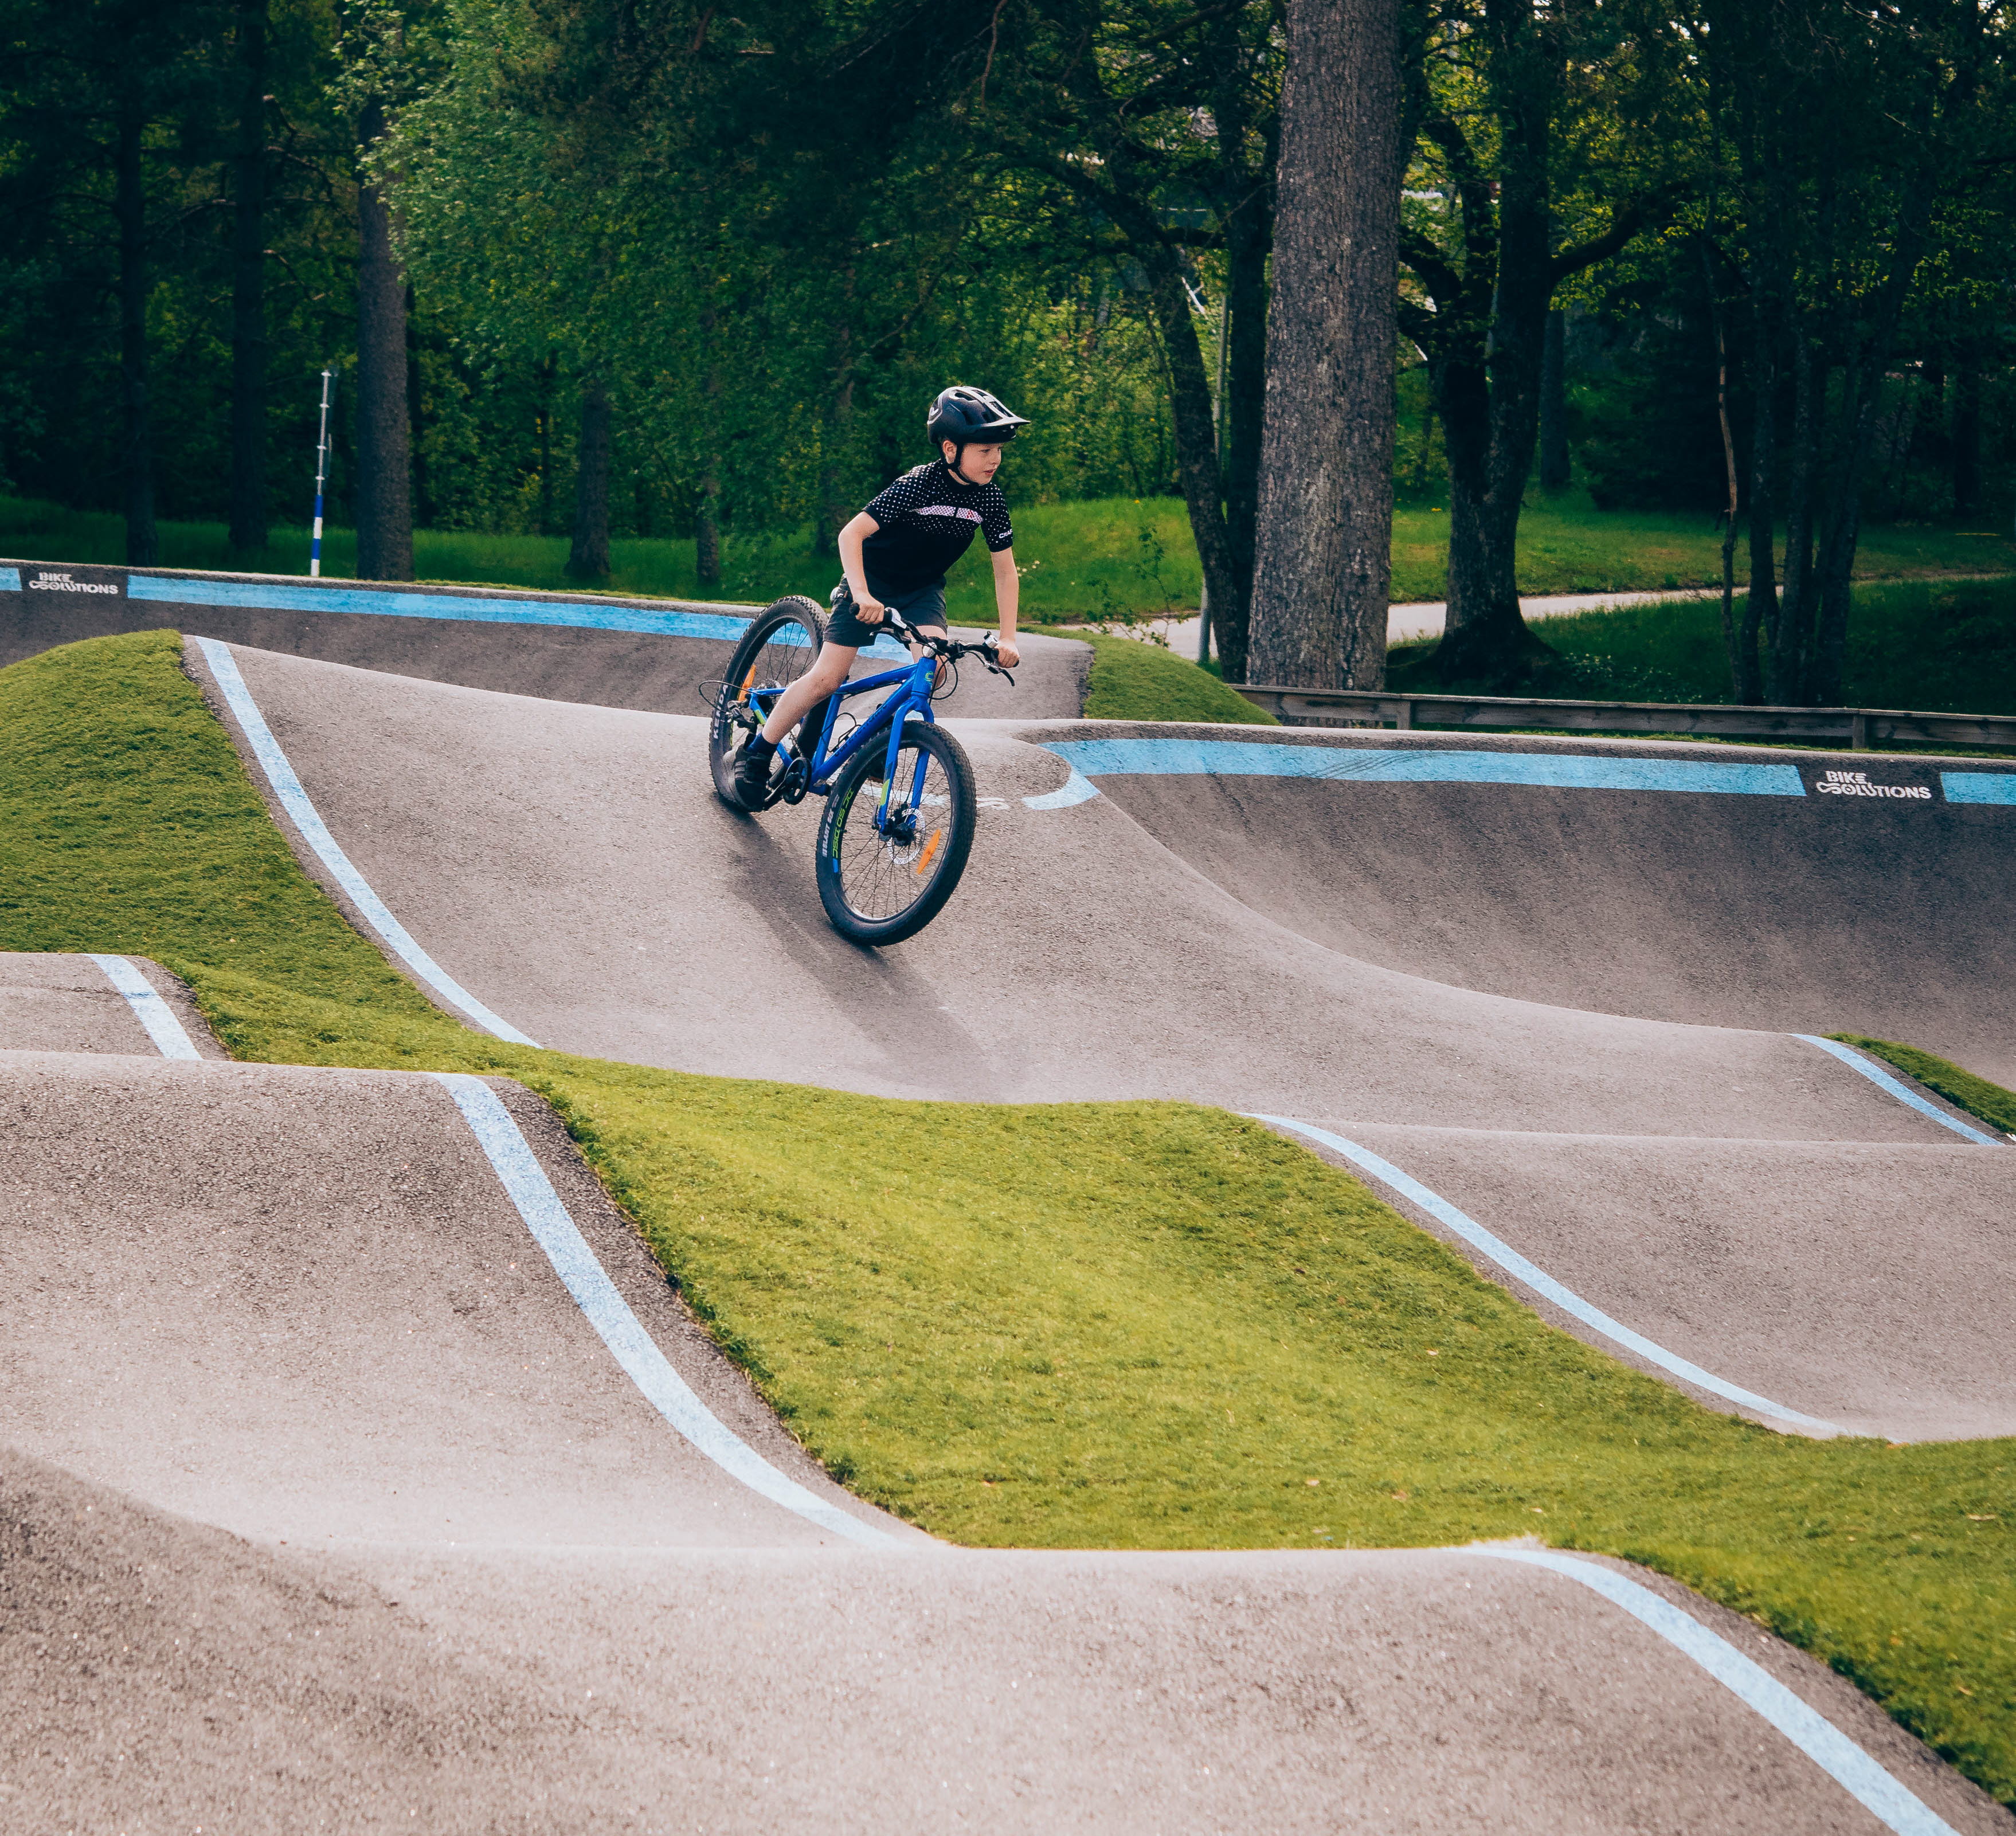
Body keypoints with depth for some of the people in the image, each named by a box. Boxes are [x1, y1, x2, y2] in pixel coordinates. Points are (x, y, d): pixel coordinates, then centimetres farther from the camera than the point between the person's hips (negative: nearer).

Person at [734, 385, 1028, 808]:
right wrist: (862, 595, -45)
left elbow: (1005, 569, -4)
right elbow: (851, 534, -32)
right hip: (872, 581, -4)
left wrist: (1007, 638, -12)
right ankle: (756, 755, 3)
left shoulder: (990, 499, -13)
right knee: (827, 678, -10)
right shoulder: (918, 485, -28)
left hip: (922, 589, 4)